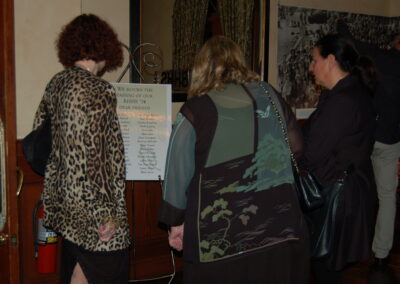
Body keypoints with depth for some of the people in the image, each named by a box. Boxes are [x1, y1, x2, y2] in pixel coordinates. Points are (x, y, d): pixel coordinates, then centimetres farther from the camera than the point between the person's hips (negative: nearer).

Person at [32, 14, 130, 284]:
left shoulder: (56, 83, 7)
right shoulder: (98, 90, -18)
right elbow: (93, 156, -23)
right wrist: (106, 214, -18)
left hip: (64, 203, 9)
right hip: (91, 208, -8)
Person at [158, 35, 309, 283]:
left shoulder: (195, 110, -8)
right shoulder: (270, 96, 3)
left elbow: (178, 171, -4)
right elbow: (297, 149, 11)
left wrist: (176, 221, 8)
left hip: (219, 238, -3)